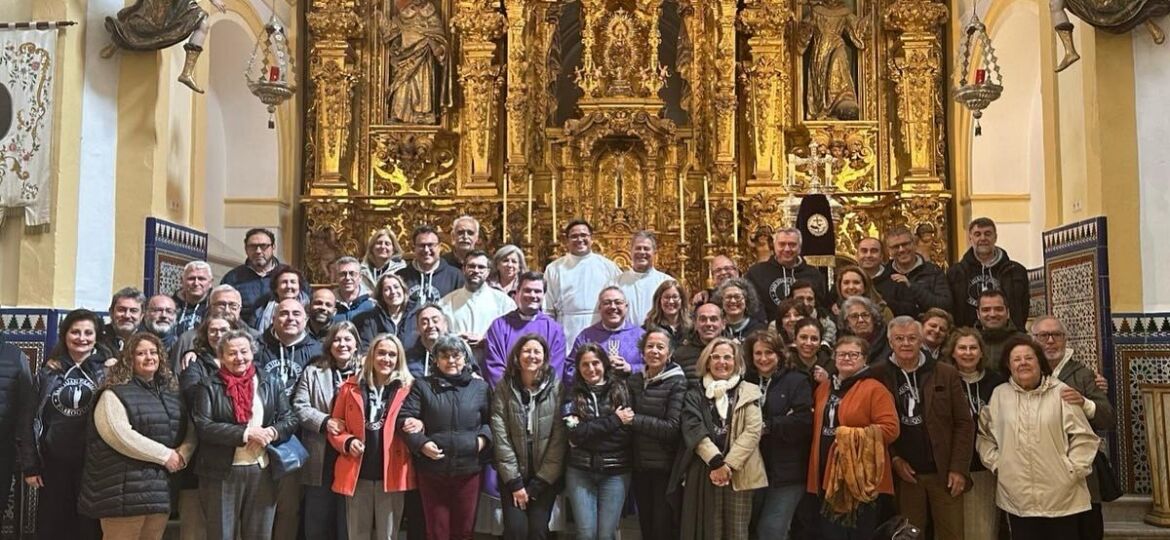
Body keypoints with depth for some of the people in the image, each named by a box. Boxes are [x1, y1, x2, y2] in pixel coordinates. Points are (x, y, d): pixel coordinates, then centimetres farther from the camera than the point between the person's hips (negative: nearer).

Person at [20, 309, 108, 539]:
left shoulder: (107, 372, 1)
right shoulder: (48, 373, 5)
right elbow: (29, 419, 5)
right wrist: (29, 466, -1)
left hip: (92, 464, -2)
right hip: (54, 464, 2)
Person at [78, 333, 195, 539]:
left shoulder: (171, 393, 16)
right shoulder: (115, 394, -5)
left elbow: (190, 430, 16)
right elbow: (120, 435, -17)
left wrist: (182, 453, -6)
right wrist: (164, 455, -15)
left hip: (162, 488, 7)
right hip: (126, 489, -6)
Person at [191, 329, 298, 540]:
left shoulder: (270, 384, 9)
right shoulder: (209, 387, 0)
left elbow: (290, 420, 7)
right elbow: (202, 426, -11)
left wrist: (271, 433, -14)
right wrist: (245, 433, -18)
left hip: (263, 471, 3)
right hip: (222, 473, -2)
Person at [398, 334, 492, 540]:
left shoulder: (480, 387, 6)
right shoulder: (423, 387, 3)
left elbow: (491, 419, 11)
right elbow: (405, 418, -3)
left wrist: (483, 437, -8)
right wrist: (421, 443, -16)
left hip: (468, 469, 1)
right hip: (432, 470, -1)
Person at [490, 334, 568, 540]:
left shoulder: (557, 388, -6)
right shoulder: (503, 388, -4)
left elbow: (559, 439, -8)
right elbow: (500, 437, -7)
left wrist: (538, 484, -8)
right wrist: (514, 482, -11)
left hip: (545, 476, 0)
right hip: (512, 475, 0)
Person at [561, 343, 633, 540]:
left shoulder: (622, 388, 3)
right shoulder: (572, 394, 2)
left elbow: (629, 429, -6)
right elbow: (575, 433, -11)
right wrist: (614, 421, -12)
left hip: (616, 471, 0)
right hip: (580, 471, 0)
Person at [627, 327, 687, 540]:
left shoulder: (677, 382, -9)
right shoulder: (634, 380, 8)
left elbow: (672, 427, -17)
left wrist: (634, 420, -17)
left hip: (667, 467, -5)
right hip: (640, 466, 5)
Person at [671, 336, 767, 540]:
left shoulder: (748, 392, 8)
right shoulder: (695, 395, 10)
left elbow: (753, 430, -3)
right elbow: (693, 430, -3)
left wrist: (729, 464, -11)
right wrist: (716, 462, -16)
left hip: (738, 473, 0)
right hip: (703, 472, 0)